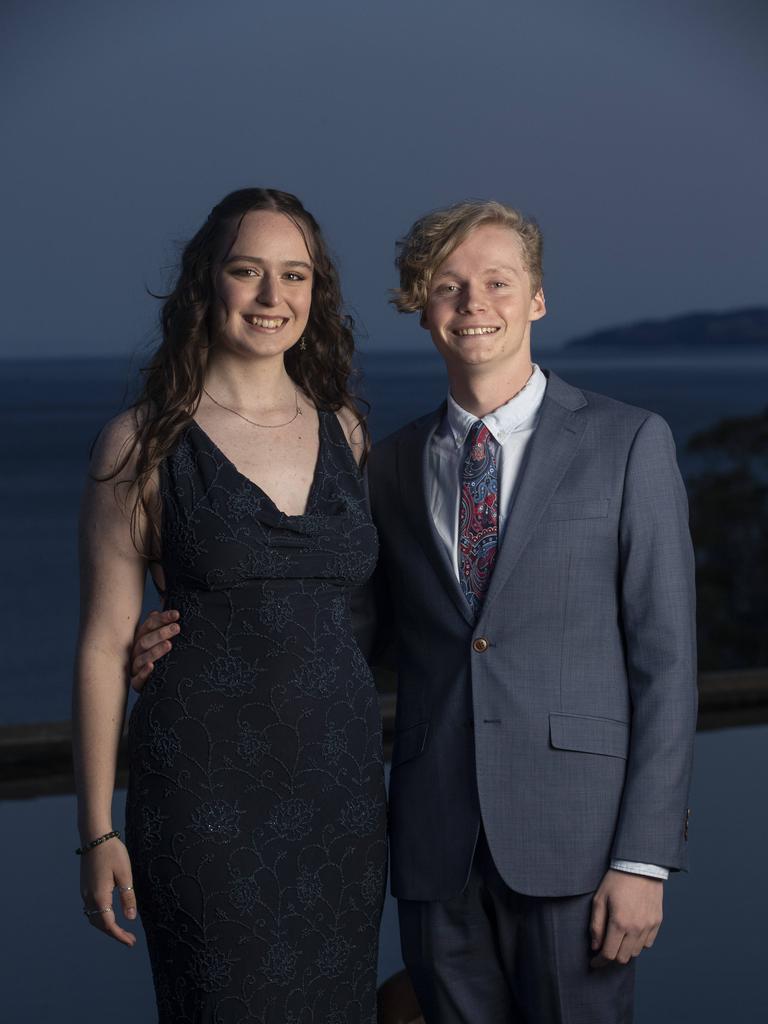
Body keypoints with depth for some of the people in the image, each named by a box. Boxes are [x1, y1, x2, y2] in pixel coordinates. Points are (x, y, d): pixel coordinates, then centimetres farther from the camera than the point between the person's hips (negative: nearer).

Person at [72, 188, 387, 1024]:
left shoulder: (344, 431, 8)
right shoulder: (142, 443, -4)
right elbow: (104, 643, -3)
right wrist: (97, 831, -5)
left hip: (340, 788, 4)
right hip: (208, 792, -4)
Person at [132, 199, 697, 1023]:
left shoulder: (627, 444, 0)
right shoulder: (393, 466, 11)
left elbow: (664, 656, -3)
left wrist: (645, 857, -9)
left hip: (572, 837, -3)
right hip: (437, 847, 3)